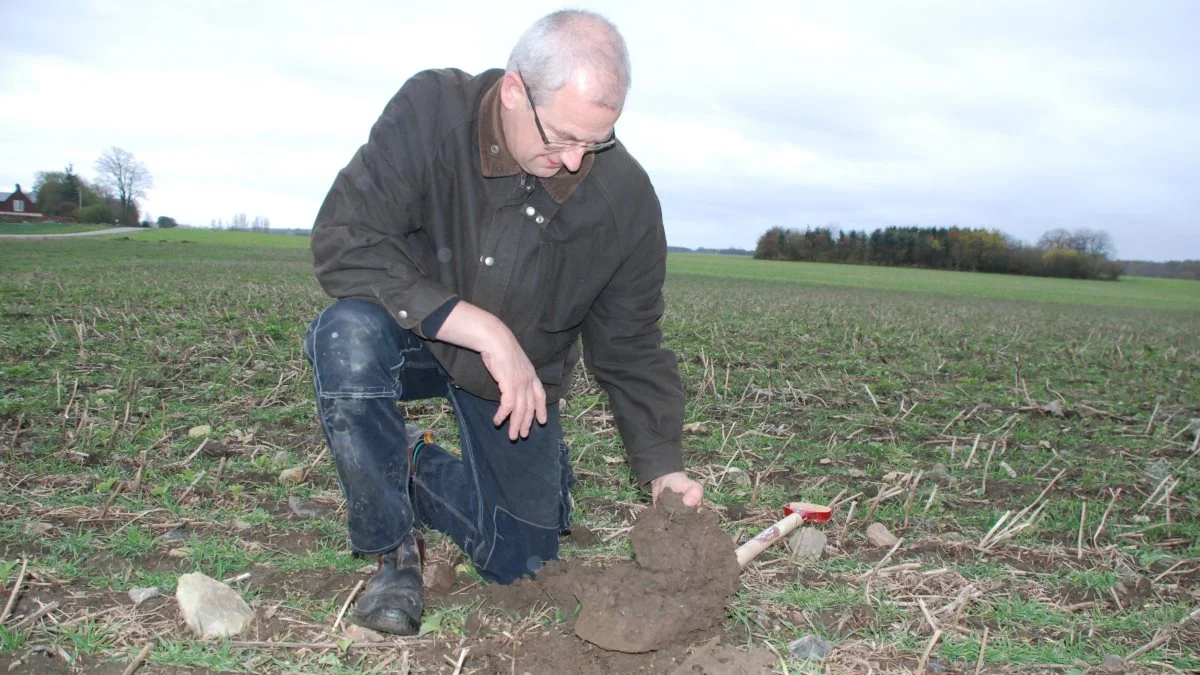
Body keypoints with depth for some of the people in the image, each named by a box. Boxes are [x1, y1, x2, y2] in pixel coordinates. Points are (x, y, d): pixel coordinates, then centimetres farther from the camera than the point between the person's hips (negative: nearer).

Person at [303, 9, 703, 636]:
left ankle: (420, 469, 31)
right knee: (351, 333, -37)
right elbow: (342, 242, -33)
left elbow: (630, 346, -9)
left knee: (521, 559, 1)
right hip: (412, 339, -2)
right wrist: (482, 328, -38)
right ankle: (394, 550, -14)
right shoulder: (429, 109, -26)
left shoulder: (626, 197, -19)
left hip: (521, 374, 2)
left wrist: (663, 467, -19)